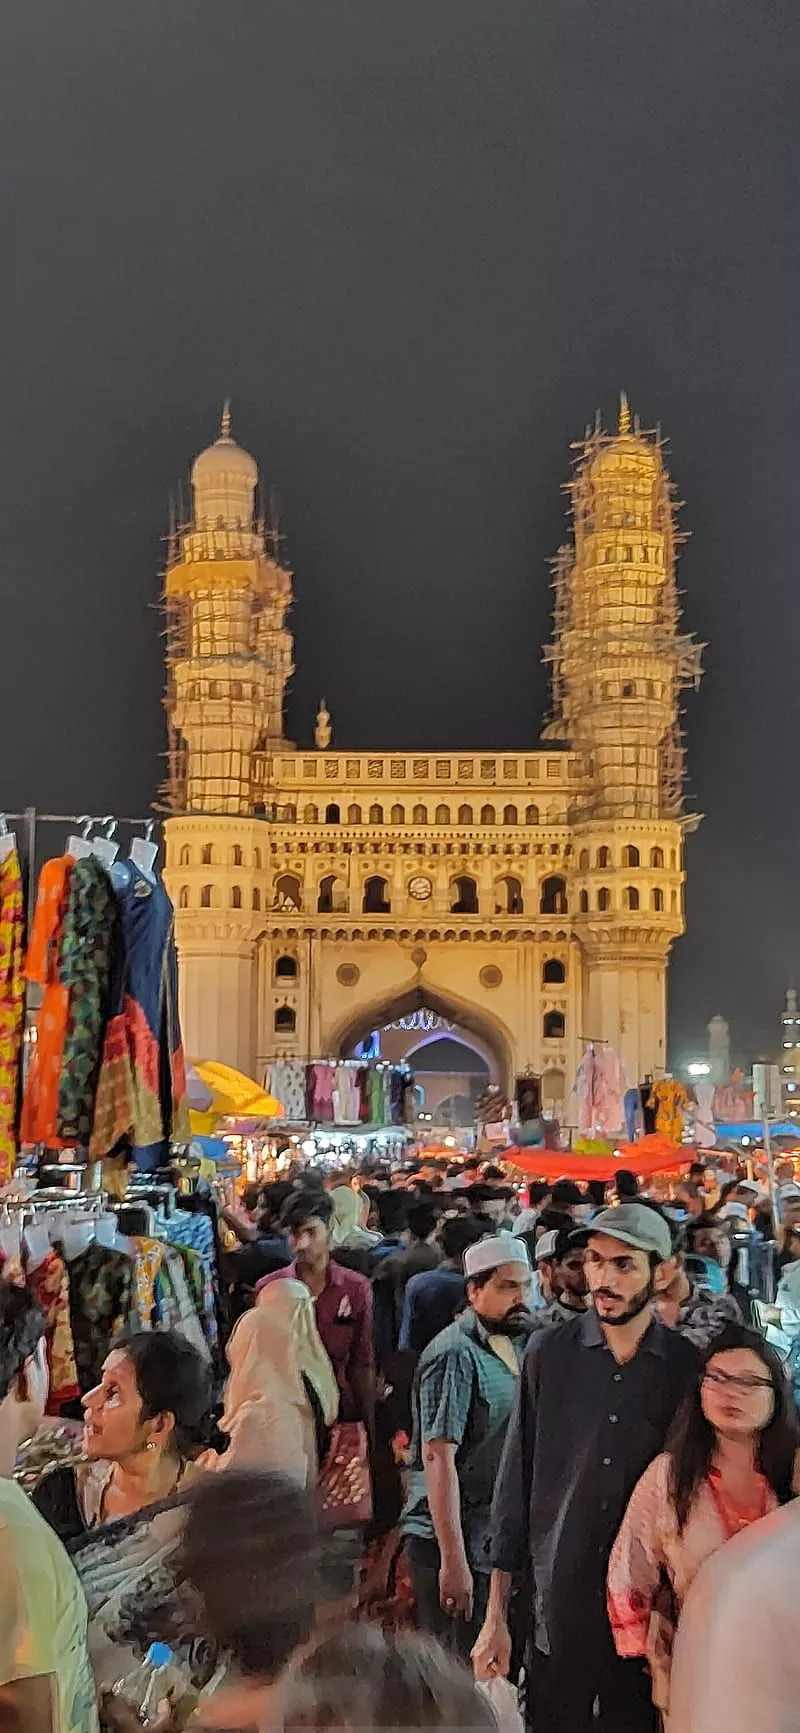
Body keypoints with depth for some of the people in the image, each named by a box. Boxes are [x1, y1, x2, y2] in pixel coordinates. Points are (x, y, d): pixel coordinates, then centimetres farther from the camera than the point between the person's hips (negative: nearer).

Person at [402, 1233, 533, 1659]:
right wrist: (453, 1560, -24)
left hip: (495, 1543, 8)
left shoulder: (516, 1345, 12)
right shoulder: (456, 1354, -15)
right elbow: (438, 1457, -21)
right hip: (455, 1547, -8)